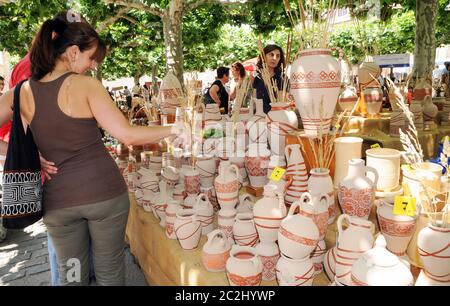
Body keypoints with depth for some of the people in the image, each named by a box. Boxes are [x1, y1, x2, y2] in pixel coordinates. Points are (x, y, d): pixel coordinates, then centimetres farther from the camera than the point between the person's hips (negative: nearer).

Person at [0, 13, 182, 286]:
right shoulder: (86, 85, -11)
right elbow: (127, 135, -15)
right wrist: (170, 130, -3)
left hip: (58, 199, 4)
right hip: (104, 192, -3)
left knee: (71, 275, 21)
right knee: (110, 271, 14)